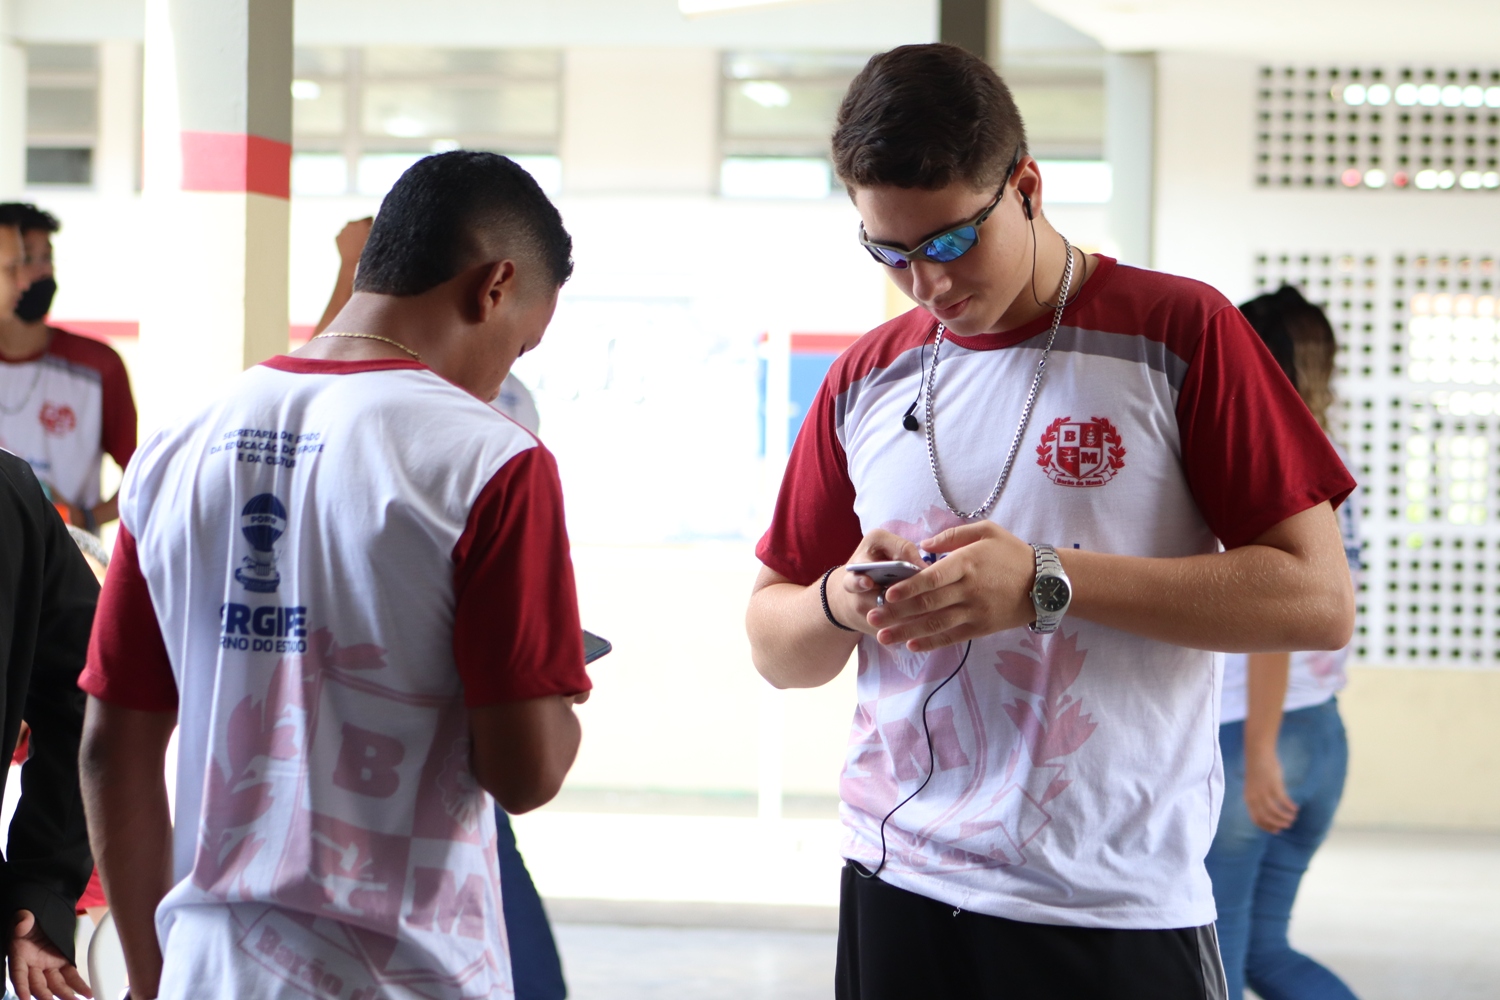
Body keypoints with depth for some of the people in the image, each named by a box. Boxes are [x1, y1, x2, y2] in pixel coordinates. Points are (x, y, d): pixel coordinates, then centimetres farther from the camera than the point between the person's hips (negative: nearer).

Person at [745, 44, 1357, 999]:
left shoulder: (1178, 334, -4)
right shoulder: (866, 381, 9)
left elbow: (1319, 599, -10)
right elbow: (775, 644, 15)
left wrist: (1047, 584, -18)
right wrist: (843, 601, -9)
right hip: (897, 893, 4)